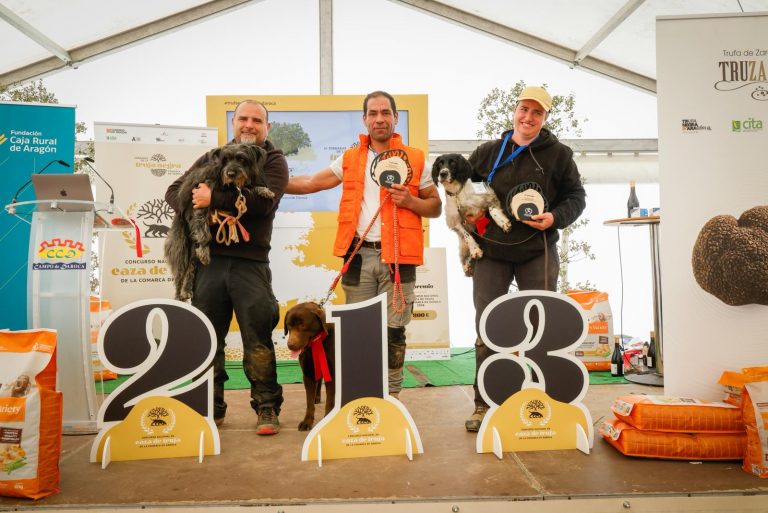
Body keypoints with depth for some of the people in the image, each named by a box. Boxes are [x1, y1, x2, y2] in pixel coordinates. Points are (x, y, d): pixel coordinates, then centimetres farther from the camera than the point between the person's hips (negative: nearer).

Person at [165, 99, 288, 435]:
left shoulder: (274, 161, 5)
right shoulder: (212, 158, 17)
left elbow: (264, 200, -13)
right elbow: (174, 191, 14)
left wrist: (214, 199, -14)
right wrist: (193, 208, -8)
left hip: (250, 261, -4)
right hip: (209, 259, 4)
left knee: (258, 340, -2)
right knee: (207, 338, 9)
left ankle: (267, 409, 8)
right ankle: (211, 407, 22)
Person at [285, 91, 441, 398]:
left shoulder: (414, 159, 5)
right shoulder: (350, 159, 11)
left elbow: (436, 207, 8)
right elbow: (309, 183, 12)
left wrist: (410, 201, -11)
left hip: (397, 257, -2)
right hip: (359, 255, 2)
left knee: (393, 331, 3)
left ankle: (391, 397, 16)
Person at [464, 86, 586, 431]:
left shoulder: (558, 154, 5)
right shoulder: (488, 153, 9)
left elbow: (576, 196, 7)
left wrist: (555, 217, -12)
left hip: (538, 253, -1)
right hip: (491, 253, 2)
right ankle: (483, 405, 14)